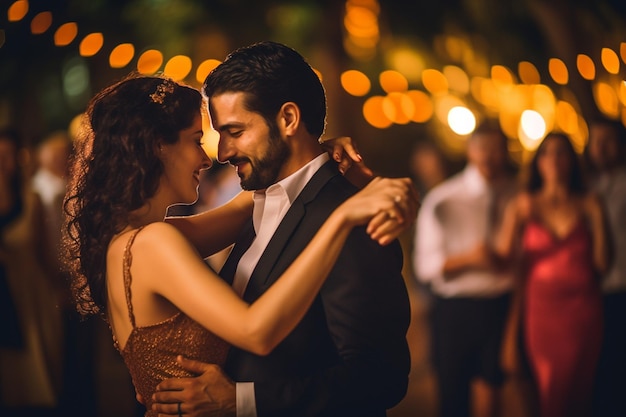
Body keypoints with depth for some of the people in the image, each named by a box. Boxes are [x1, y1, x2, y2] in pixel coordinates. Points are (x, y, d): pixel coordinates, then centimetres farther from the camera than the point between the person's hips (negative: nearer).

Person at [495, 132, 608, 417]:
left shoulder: (589, 205, 5)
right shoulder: (525, 205, 4)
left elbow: (602, 263, -2)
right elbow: (502, 257, -5)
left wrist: (598, 221, -8)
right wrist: (514, 217, -13)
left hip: (582, 308, 1)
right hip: (541, 306, -1)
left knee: (578, 393, 1)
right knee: (549, 392, -2)